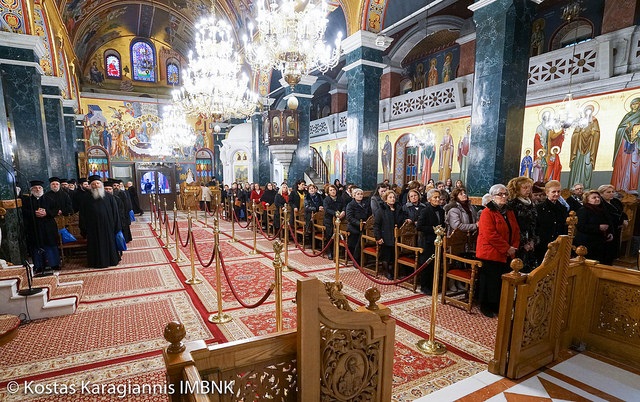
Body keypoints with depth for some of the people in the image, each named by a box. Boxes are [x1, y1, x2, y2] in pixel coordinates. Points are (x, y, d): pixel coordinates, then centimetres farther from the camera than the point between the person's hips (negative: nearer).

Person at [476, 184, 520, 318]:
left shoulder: (509, 212, 13)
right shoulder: (487, 212, -12)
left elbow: (516, 231, 13)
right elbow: (490, 235, -20)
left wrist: (514, 247, -2)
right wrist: (507, 248, -17)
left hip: (506, 255, 7)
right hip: (490, 254, -7)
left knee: (502, 281, 10)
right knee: (489, 281, 3)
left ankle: (497, 306, 25)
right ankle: (485, 306, 18)